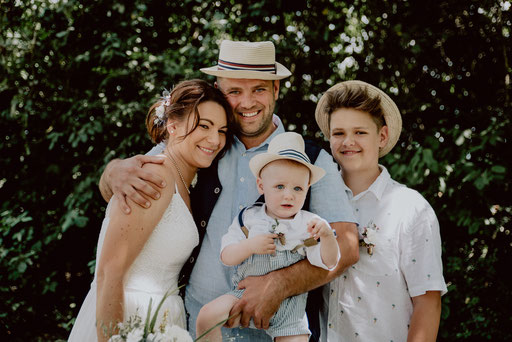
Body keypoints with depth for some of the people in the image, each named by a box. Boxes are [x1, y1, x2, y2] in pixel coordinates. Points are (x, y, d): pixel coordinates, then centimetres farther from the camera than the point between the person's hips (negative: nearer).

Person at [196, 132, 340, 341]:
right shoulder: (249, 218, 1)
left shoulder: (309, 225, -1)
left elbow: (329, 262, -9)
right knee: (207, 316, -18)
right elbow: (226, 257, -2)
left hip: (289, 305, 0)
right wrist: (250, 246, -20)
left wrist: (327, 235, -27)